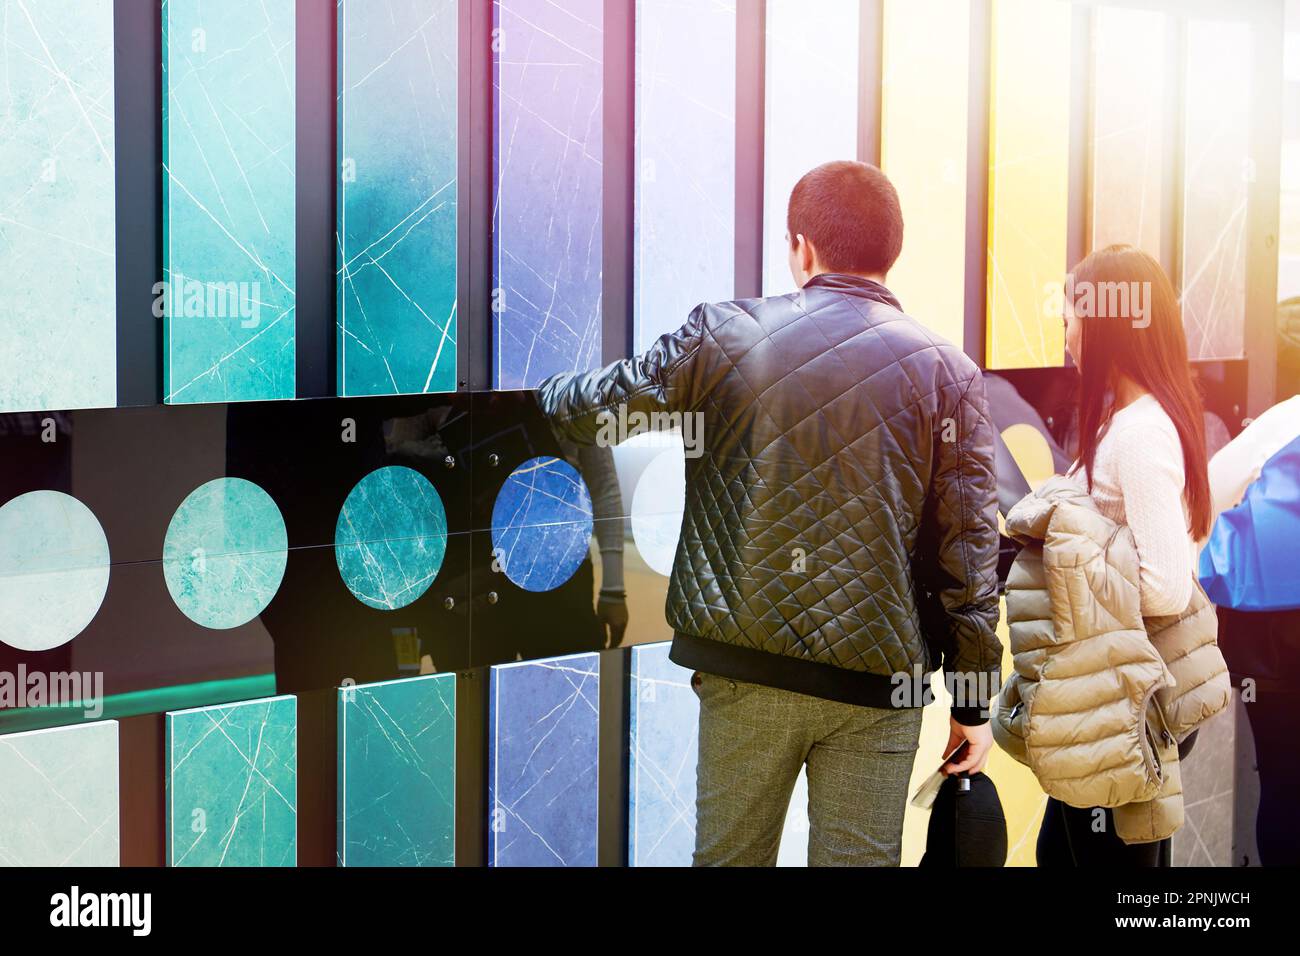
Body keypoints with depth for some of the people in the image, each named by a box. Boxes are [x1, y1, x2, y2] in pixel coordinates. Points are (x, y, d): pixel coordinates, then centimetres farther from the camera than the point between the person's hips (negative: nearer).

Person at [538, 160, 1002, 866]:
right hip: (878, 682, 0)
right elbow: (969, 548, -3)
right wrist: (973, 701, 5)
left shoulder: (722, 335, -3)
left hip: (743, 673, 1)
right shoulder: (948, 372, -3)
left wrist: (549, 392, 32)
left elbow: (597, 408, 7)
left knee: (728, 857, 16)